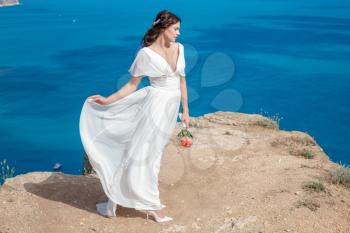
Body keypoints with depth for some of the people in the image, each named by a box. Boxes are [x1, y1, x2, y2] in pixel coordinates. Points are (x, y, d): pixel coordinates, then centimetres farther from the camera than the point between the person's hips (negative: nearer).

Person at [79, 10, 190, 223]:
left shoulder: (179, 48, 8)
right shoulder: (146, 53, -8)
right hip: (155, 106, -6)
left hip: (172, 109, 6)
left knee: (153, 154, 10)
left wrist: (185, 111, 13)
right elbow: (132, 85, -2)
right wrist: (108, 100, -9)